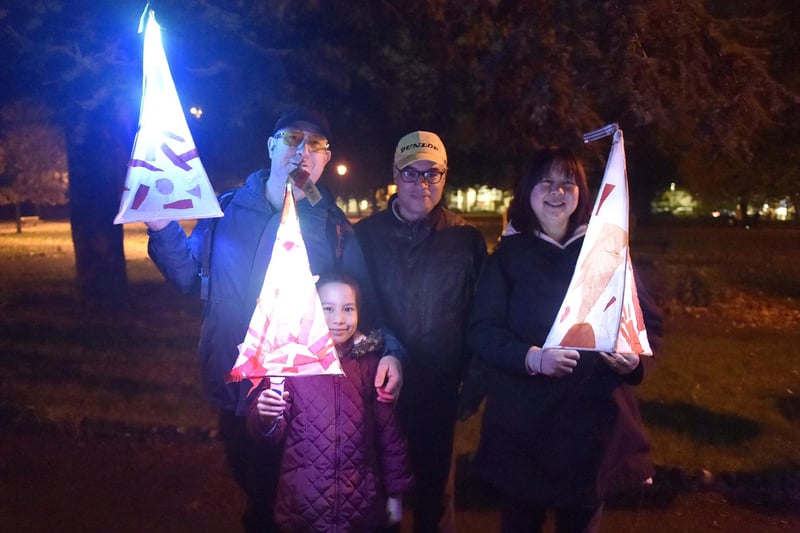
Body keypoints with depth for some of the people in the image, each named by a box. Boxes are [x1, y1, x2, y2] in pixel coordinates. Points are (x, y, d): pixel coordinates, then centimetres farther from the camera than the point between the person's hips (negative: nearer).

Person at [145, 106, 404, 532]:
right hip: (236, 393, 1)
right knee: (258, 497, 20)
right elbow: (189, 276, 7)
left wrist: (388, 352, -19)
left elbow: (364, 304, -4)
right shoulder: (226, 211, 1)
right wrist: (161, 227, -7)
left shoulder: (335, 228, -1)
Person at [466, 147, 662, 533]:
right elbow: (482, 331, -7)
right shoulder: (509, 254, 1)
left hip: (594, 419, 2)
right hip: (521, 420, -2)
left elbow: (649, 321, 8)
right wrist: (532, 357, -24)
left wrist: (635, 356, -13)